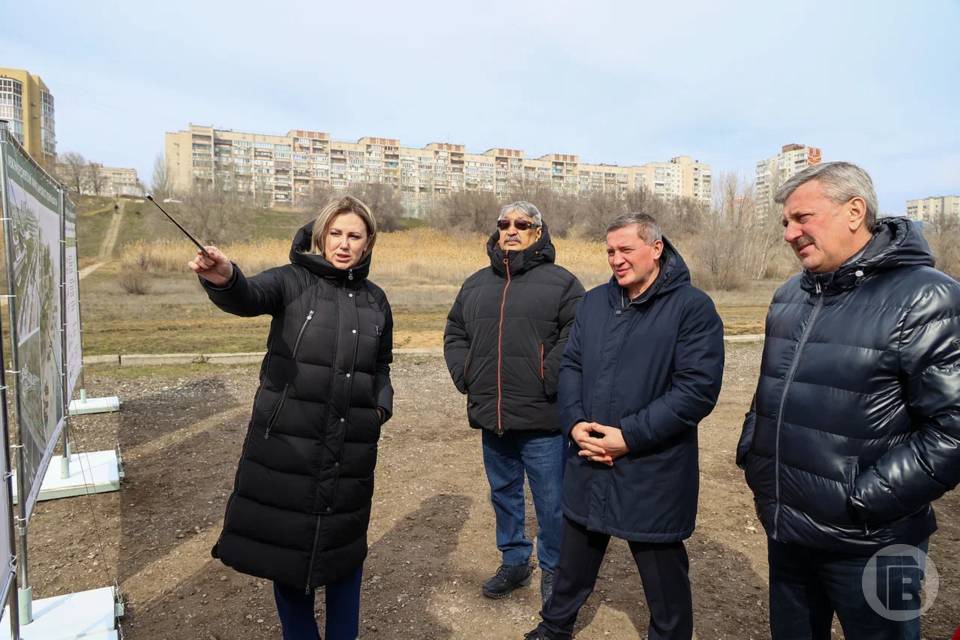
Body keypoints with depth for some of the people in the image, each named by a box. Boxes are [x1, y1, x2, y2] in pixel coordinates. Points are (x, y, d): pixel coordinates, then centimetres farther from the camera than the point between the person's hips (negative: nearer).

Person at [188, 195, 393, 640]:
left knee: (344, 548, 14)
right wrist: (225, 280, -47)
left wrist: (382, 404, 1)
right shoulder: (293, 281, -3)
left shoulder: (375, 300, 8)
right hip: (285, 442, -2)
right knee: (285, 545, 10)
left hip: (351, 448, 3)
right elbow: (250, 297, -25)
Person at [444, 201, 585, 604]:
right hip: (492, 418, 5)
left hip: (542, 419, -5)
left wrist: (549, 379, -17)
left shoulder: (561, 282, -5)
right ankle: (514, 561, 41)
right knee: (503, 495, 20)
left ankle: (553, 569, 32)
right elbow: (455, 333, 19)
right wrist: (464, 376, 7)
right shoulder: (476, 284, 12)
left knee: (550, 502, 9)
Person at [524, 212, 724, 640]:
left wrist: (630, 436, -20)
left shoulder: (692, 307, -11)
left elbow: (698, 388, -17)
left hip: (653, 473, -5)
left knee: (663, 575, 15)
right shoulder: (594, 302, 6)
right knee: (574, 561, 24)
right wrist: (574, 422, -8)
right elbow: (571, 365, 9)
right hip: (588, 465, 5)